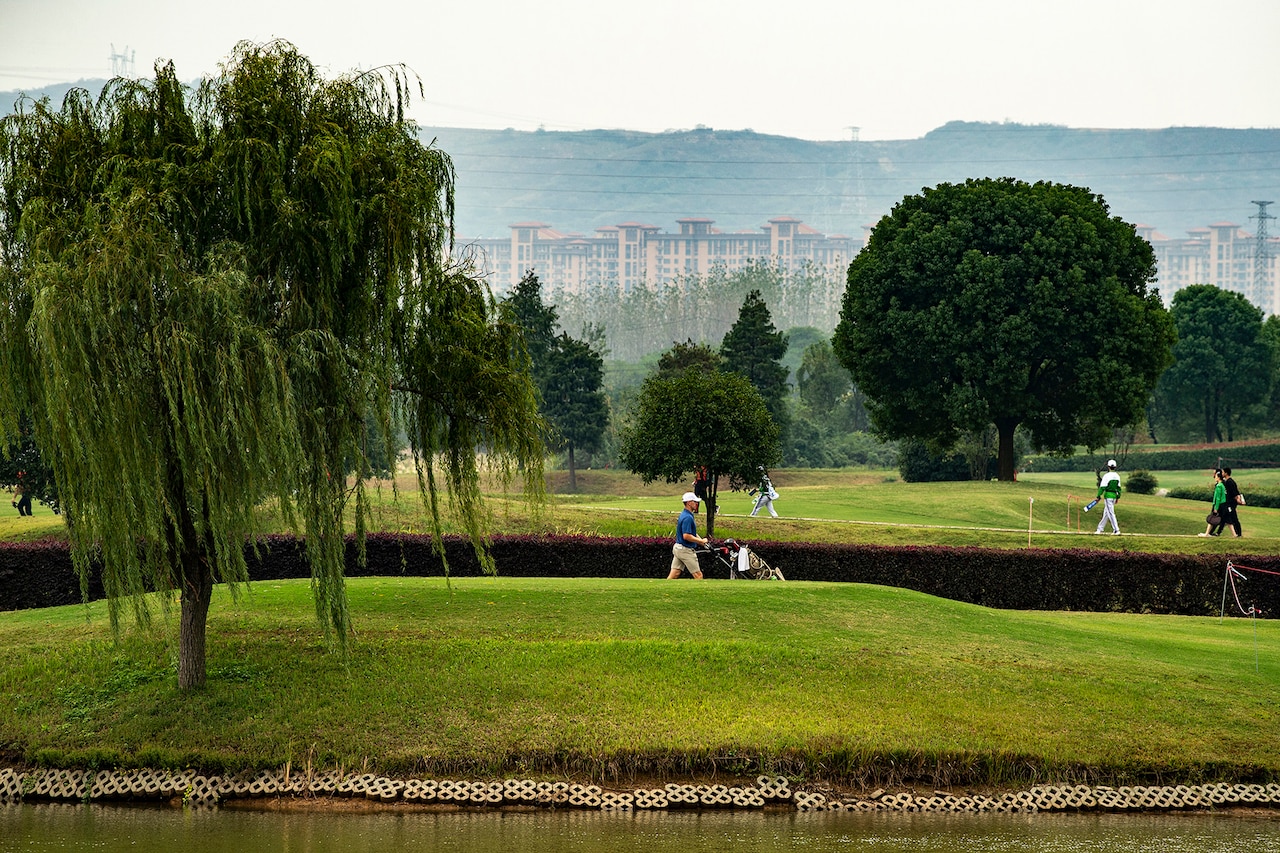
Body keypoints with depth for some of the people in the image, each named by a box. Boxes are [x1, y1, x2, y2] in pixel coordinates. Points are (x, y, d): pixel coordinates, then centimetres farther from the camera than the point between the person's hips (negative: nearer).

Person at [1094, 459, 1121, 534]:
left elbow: (1102, 487, -14)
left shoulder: (1106, 476, -14)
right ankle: (1100, 529, 24)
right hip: (1114, 495, 7)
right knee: (1106, 513, 15)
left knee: (1111, 513, -6)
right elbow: (1118, 488, 13)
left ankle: (1116, 530, -12)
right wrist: (1118, 497, 20)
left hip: (1108, 496, -7)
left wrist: (1098, 496, -7)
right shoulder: (1117, 476, 7)